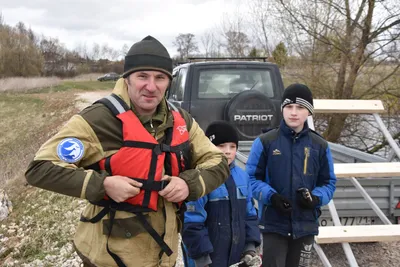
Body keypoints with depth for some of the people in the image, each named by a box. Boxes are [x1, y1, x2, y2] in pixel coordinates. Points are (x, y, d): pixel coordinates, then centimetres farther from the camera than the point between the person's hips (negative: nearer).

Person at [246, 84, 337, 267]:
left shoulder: (320, 146, 2)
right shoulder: (265, 141, -6)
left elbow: (329, 182, 8)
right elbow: (251, 178, -3)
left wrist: (316, 198, -13)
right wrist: (271, 196, -20)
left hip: (305, 225, 3)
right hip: (273, 224, -3)